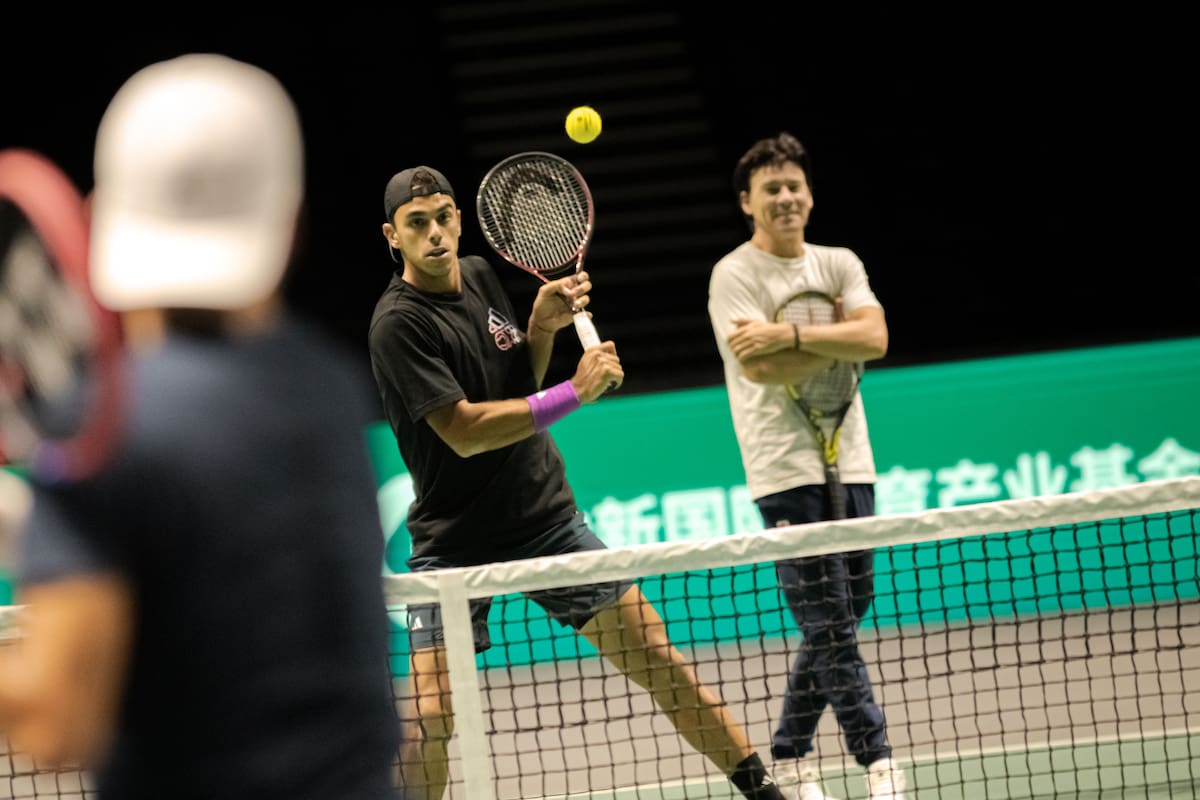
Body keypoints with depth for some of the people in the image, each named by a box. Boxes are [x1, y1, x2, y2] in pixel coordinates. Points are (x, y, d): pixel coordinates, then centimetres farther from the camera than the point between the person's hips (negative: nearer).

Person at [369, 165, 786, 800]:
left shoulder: (479, 275, 4)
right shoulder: (398, 323, -17)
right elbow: (465, 432, -23)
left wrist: (544, 324, -3)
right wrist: (574, 392, -23)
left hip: (547, 517, 5)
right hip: (455, 543, -5)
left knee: (659, 661, 5)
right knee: (430, 714, -16)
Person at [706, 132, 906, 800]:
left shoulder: (840, 264, 12)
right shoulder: (734, 275, -2)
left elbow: (875, 338, -8)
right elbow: (761, 369, -15)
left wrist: (791, 334, -19)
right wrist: (838, 340, -9)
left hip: (850, 465, 6)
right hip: (787, 472, -6)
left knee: (840, 621, 9)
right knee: (829, 625, -9)